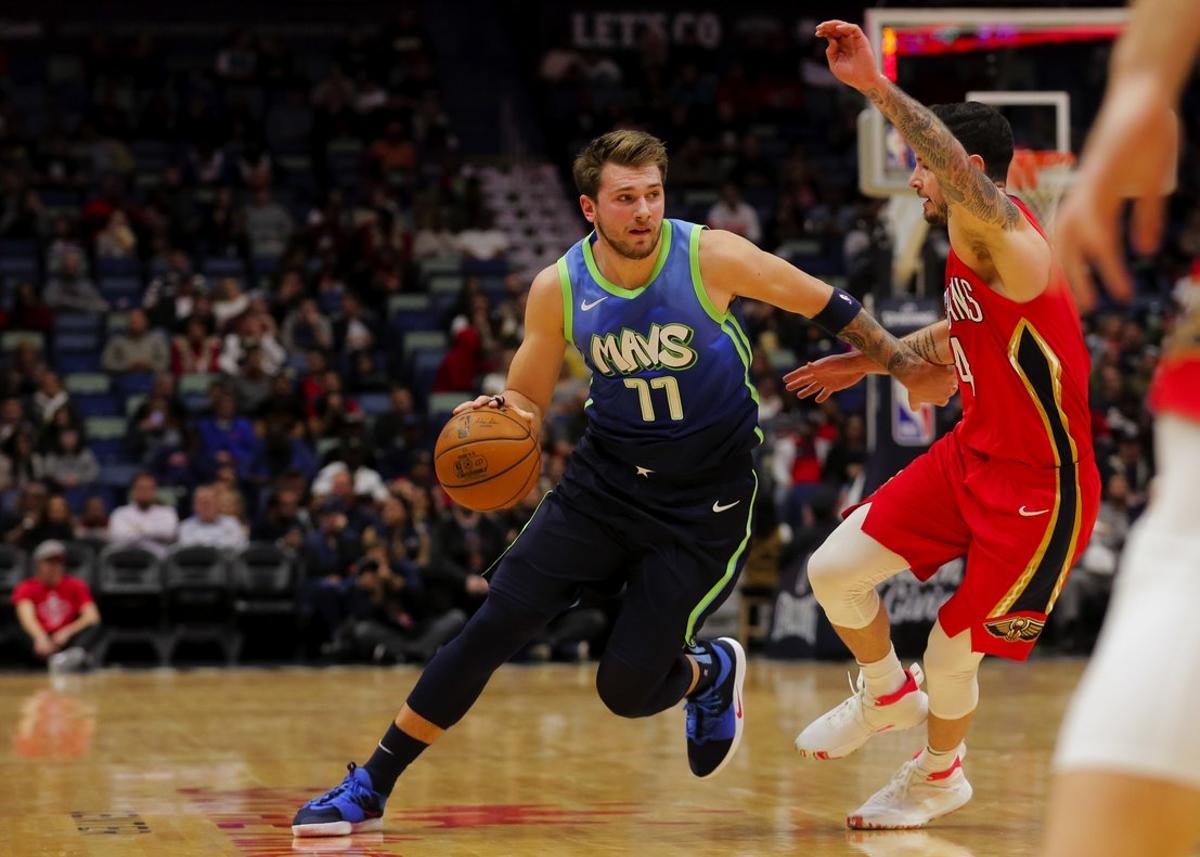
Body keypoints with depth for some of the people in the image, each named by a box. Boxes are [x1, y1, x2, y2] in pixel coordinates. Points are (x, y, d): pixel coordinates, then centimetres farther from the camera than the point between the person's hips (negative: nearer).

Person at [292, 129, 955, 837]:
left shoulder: (713, 257, -16)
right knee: (493, 627, -10)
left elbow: (827, 304, -3)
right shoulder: (558, 288, -7)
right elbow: (528, 404, 4)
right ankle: (369, 789, 0)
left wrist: (910, 369, -2)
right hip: (605, 480, 3)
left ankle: (713, 672, 28)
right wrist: (503, 413, -19)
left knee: (627, 688, -9)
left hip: (705, 504, -3)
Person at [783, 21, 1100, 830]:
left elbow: (968, 174, -49)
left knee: (952, 655, 3)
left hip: (1038, 489, -8)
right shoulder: (973, 248, 4)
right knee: (835, 569, 0)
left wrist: (878, 87, -59)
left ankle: (940, 774, 34)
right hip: (973, 453, 8)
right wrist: (867, 363, 27)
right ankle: (886, 695, 29)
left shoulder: (1007, 241, -26)